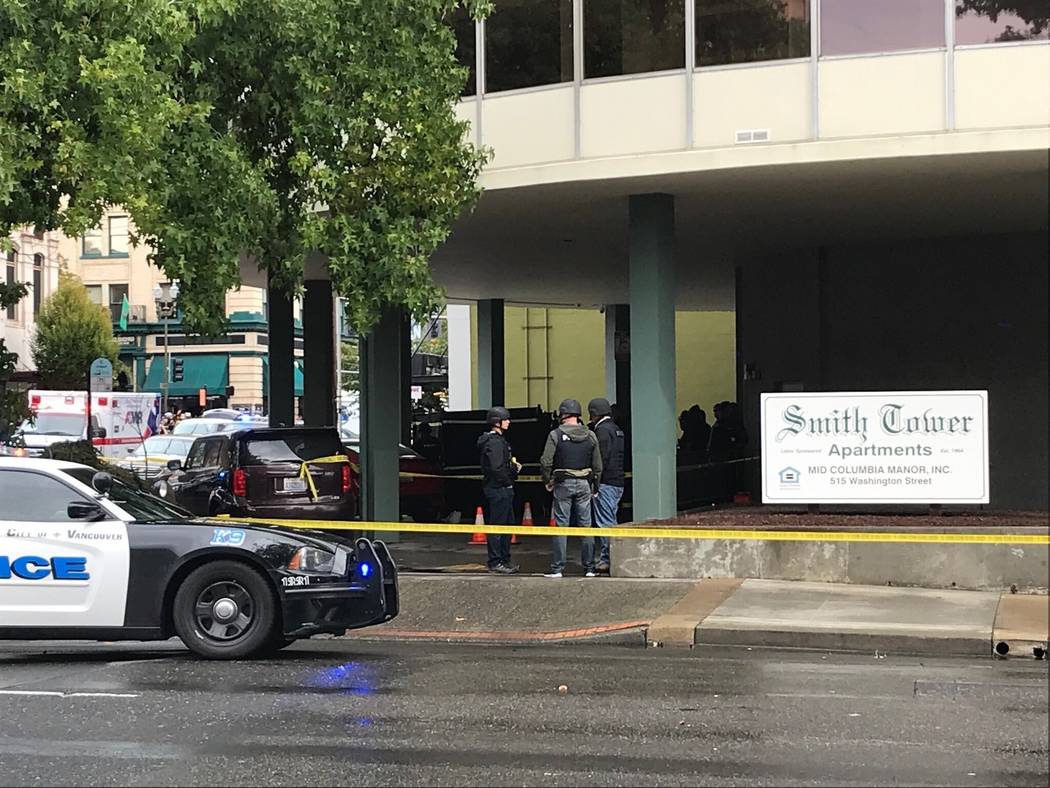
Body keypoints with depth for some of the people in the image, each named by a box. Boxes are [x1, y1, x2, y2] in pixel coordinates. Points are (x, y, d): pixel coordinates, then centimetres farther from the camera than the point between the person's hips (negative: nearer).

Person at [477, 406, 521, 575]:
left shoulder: (499, 440, 18)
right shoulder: (494, 442, -17)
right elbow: (497, 469, -24)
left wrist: (512, 465, 7)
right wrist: (514, 468, -12)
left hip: (504, 490, 11)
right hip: (498, 489, -11)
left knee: (508, 524, 17)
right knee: (497, 526, -6)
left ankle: (505, 560, 24)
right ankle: (495, 563, -2)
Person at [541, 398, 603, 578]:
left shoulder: (556, 435, -6)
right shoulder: (591, 436, 5)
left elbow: (546, 462, -9)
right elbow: (598, 465, 8)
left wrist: (548, 481, 6)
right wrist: (595, 487, 18)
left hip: (563, 484, -3)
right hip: (584, 484, 3)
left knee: (561, 526, 1)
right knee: (585, 526, 7)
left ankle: (557, 568, 0)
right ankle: (589, 568, 8)